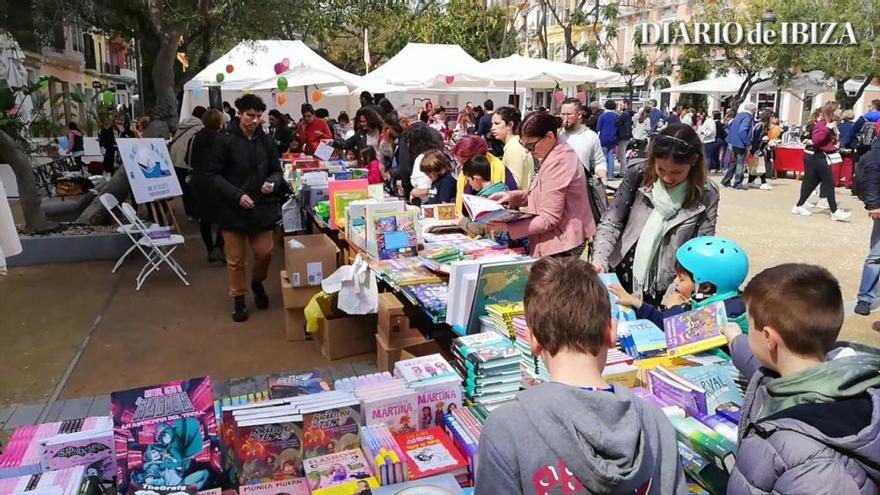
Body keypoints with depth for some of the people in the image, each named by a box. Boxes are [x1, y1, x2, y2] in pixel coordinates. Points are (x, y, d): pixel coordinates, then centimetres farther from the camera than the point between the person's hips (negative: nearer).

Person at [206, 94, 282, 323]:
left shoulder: (267, 141, 2)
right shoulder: (225, 140, -8)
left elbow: (276, 170, 11)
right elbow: (214, 175, -8)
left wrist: (272, 182, -12)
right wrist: (237, 195, -19)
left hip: (262, 207, 3)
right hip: (233, 209, -3)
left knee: (264, 253, 7)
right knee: (236, 259, 8)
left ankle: (257, 283, 37)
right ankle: (238, 298, 26)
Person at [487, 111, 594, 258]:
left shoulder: (557, 164, -22)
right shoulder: (558, 153, 9)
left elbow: (548, 219, -22)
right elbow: (543, 195, 18)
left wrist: (507, 227, -20)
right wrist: (511, 196, 4)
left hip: (561, 247, -10)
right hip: (562, 240, 10)